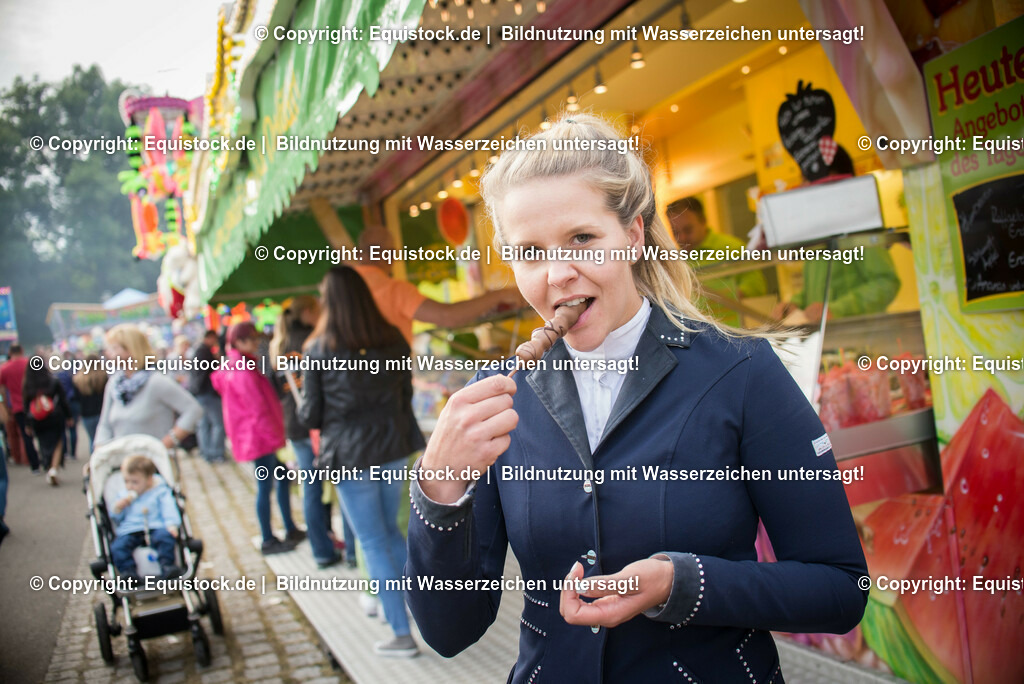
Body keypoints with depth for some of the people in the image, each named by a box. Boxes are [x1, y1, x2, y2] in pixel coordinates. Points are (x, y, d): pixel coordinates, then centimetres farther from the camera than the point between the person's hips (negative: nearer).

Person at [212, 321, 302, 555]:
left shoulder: (240, 367, 14)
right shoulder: (243, 372, -18)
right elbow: (259, 410, -20)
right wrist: (276, 437, -16)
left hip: (261, 437, 10)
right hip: (261, 437, -10)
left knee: (282, 480, 16)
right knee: (265, 486, -2)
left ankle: (291, 530, 26)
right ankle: (268, 541, 6)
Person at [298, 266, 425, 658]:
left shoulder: (319, 350, -10)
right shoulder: (392, 339, 0)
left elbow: (311, 415, -6)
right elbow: (406, 395, 9)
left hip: (351, 453, -4)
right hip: (393, 448, 4)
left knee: (374, 542, 5)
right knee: (390, 530, 23)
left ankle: (403, 634, 9)